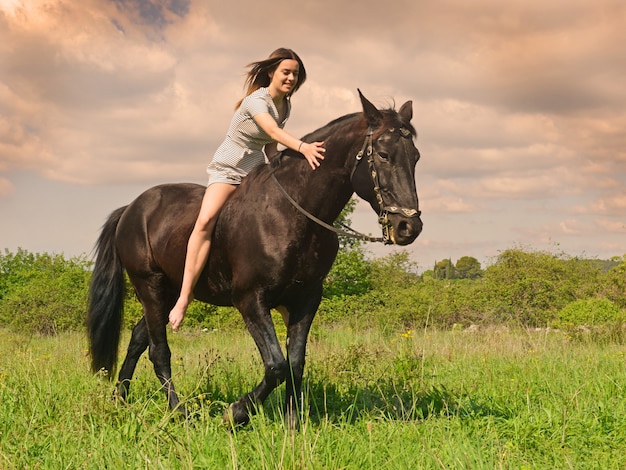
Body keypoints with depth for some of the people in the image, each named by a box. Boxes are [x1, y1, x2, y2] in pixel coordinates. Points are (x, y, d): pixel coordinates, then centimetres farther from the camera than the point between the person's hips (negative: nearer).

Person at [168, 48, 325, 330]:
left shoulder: (285, 106, 8)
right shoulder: (256, 100, -17)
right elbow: (273, 130, -35)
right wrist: (302, 147, -50)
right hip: (227, 169, -7)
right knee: (206, 220, -30)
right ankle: (184, 298, -33)